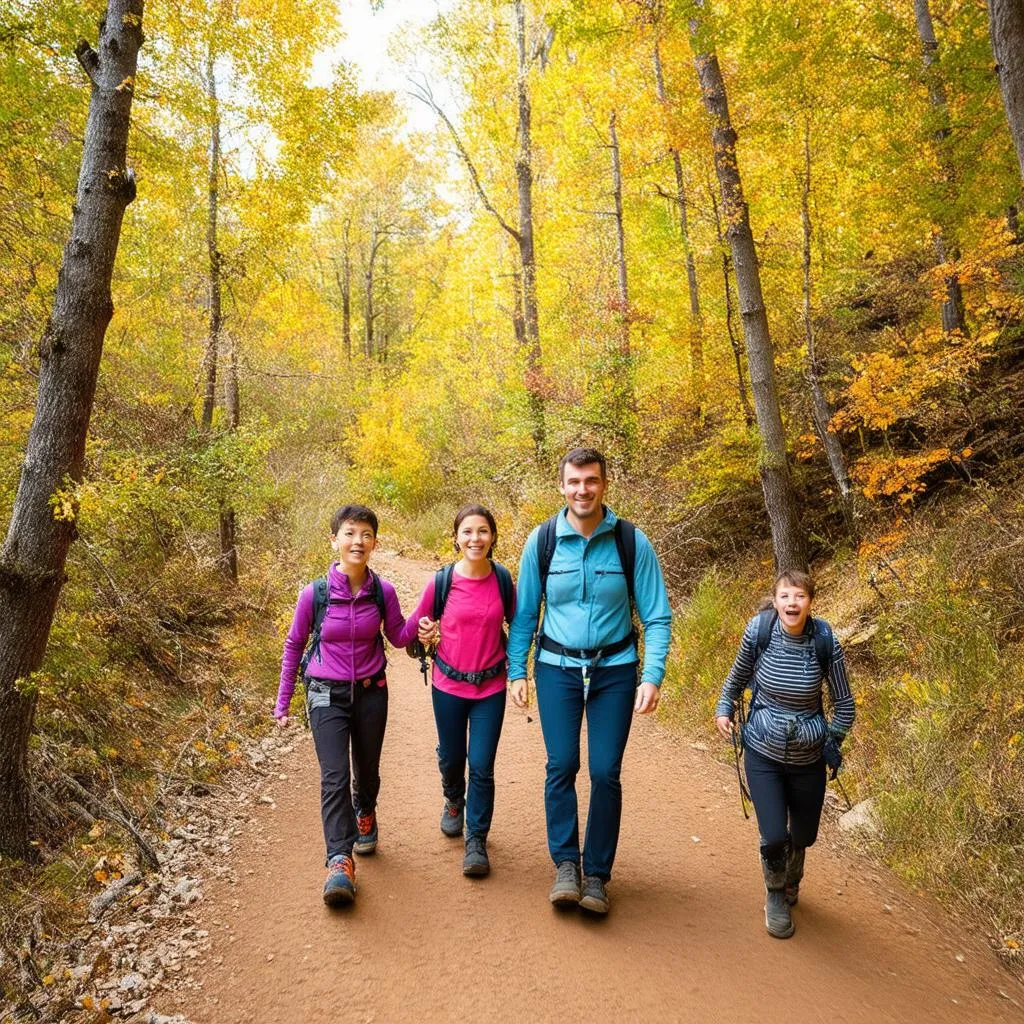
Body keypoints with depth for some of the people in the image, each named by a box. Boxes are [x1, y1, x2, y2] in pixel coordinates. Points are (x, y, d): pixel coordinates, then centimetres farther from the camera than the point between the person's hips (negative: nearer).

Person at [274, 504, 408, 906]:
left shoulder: (383, 591, -11)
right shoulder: (314, 594, -14)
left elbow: (399, 636, 4)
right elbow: (294, 645, 0)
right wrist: (282, 702, 5)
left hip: (371, 692, 2)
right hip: (327, 695, -2)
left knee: (367, 771, 18)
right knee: (335, 777, -14)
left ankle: (365, 816, 50)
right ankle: (340, 863, -9)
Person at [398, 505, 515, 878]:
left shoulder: (503, 579, -8)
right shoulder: (442, 581, -10)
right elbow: (415, 626, 4)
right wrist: (426, 635, -16)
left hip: (490, 686, 0)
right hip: (448, 685, 1)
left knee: (481, 766, -1)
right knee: (451, 757, 18)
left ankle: (476, 841, 17)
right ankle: (453, 801, 51)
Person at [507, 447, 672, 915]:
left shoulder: (631, 541, -8)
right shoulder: (542, 540, -5)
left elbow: (657, 617, -4)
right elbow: (524, 613, 4)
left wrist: (652, 677, -14)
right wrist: (517, 671, 1)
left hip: (614, 669, 0)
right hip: (557, 667, 1)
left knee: (605, 772, 1)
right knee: (561, 766, -2)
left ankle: (597, 874, 17)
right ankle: (566, 864, 15)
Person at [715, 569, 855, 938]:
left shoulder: (825, 641, -17)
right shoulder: (758, 631, -16)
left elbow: (844, 703, -2)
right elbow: (738, 677, 7)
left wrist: (831, 742, 0)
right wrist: (724, 709, 4)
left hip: (808, 759, 1)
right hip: (763, 754, -1)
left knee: (803, 836, 16)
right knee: (774, 836, -10)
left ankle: (791, 882, 51)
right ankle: (776, 897, 23)